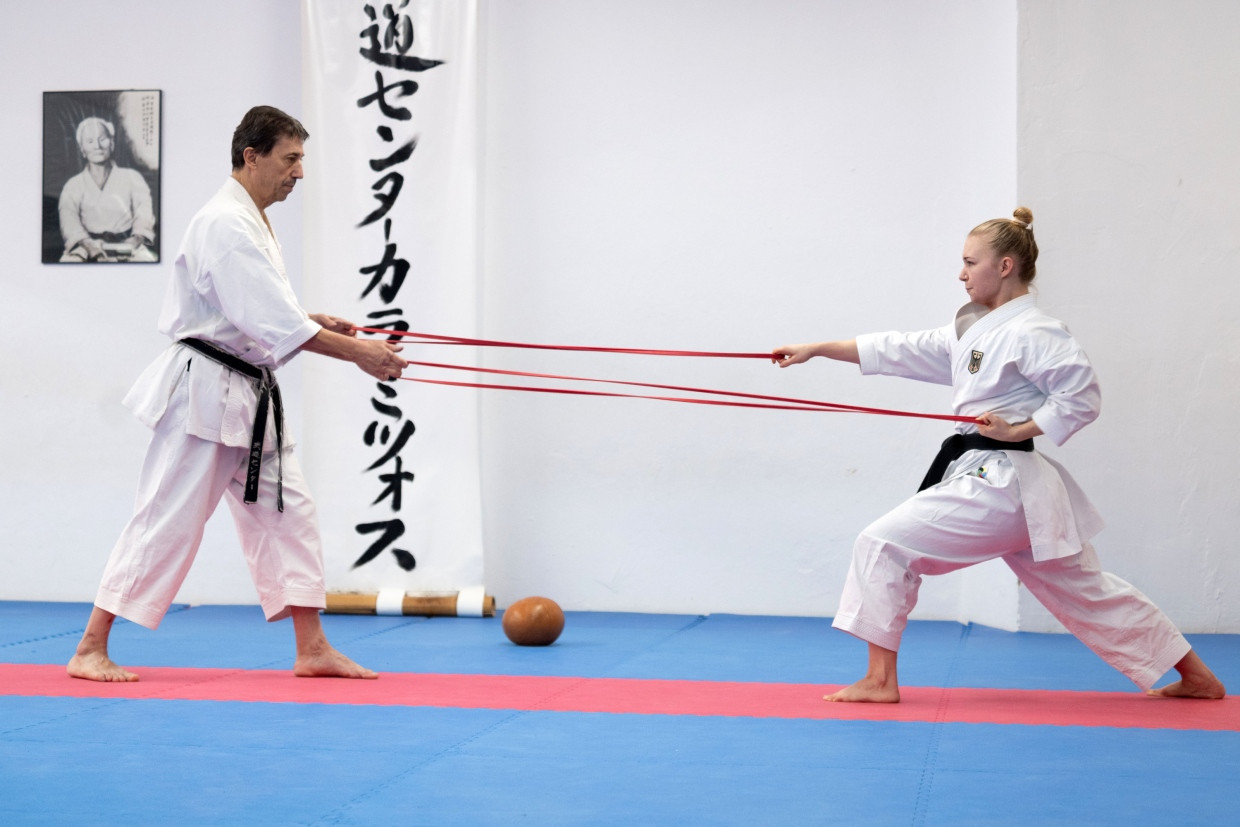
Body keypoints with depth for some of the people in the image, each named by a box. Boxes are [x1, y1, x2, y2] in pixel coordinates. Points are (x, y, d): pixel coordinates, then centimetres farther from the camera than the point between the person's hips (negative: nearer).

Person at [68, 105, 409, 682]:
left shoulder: (251, 222, 14)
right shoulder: (225, 224, -19)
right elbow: (275, 323, -26)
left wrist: (315, 322, 8)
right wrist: (358, 353, -24)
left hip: (248, 396, 10)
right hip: (204, 391, -10)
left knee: (287, 511, 7)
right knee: (167, 520, -6)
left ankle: (312, 648, 12)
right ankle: (90, 651, 3)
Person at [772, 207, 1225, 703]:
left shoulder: (1031, 333, -12)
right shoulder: (973, 331, 16)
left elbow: (1082, 398, -14)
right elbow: (901, 353, 16)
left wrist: (1017, 430, -17)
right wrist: (818, 349, 12)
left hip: (998, 485, -10)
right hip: (1004, 482, 10)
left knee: (882, 545, -9)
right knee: (1085, 589, 17)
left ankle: (880, 680, -4)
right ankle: (1196, 676, 24)